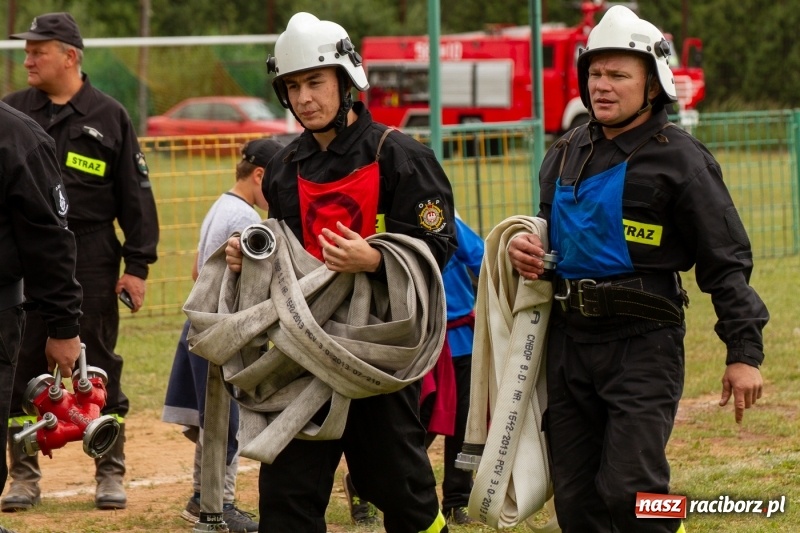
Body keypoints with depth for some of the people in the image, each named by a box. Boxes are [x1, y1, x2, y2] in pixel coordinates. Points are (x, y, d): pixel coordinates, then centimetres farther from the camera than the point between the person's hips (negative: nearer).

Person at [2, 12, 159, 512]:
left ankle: (111, 475, 14)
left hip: (91, 263, -2)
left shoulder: (109, 116, 1)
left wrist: (137, 265, -4)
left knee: (99, 367, 3)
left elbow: (136, 194, 1)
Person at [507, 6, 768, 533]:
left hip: (642, 345, -7)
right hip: (568, 340, 7)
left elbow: (726, 261, -7)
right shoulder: (565, 155, 15)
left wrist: (744, 351, -12)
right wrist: (526, 250, 7)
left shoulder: (679, 158, -6)